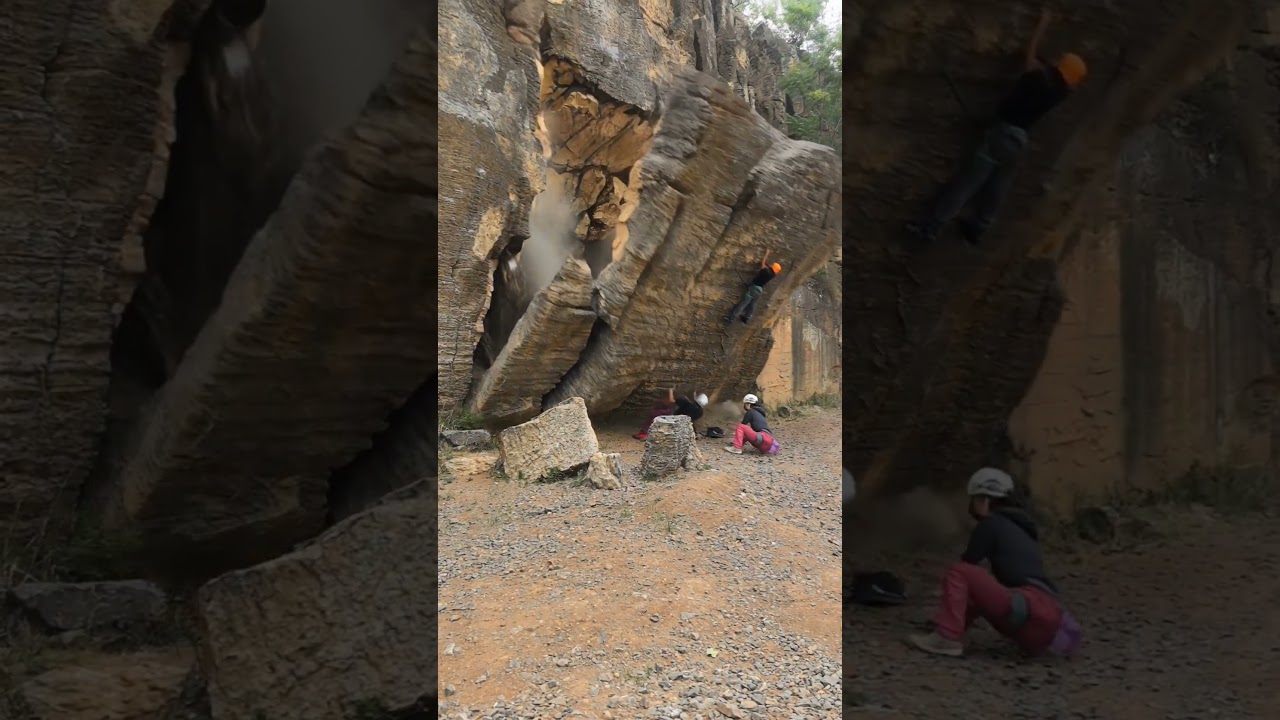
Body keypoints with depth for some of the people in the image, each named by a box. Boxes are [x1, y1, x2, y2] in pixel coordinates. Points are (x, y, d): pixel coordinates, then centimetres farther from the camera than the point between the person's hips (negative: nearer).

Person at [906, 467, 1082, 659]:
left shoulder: (991, 524, 2)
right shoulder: (1020, 527, 26)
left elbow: (966, 565, 7)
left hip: (1033, 610, -9)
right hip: (1047, 616, 9)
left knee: (957, 574, -7)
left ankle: (947, 638, -16)